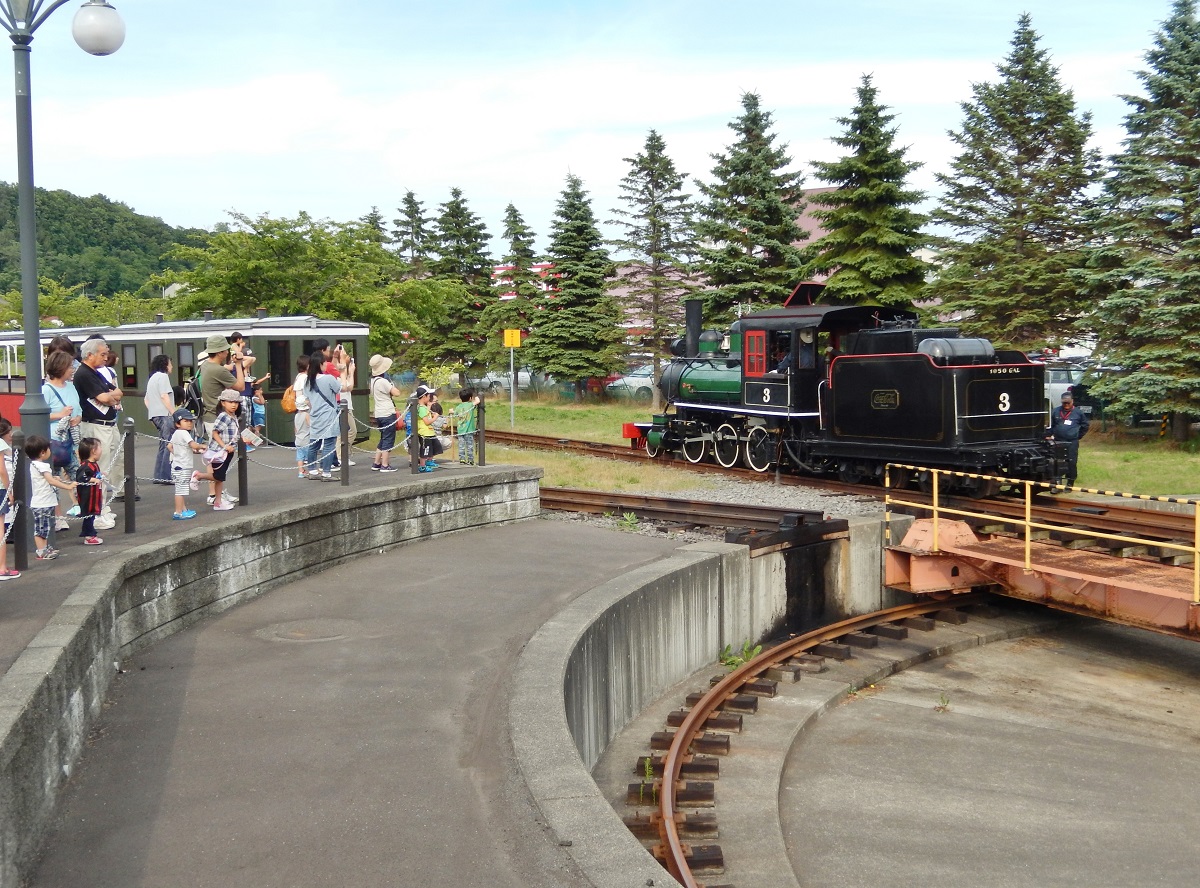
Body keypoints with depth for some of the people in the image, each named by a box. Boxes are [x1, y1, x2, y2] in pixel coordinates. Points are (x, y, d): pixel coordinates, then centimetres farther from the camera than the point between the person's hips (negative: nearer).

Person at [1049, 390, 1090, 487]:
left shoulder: (1078, 413, 3)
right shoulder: (1056, 412, 5)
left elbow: (1085, 425, 14)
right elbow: (1051, 425, 16)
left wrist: (1078, 436, 9)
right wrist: (1052, 435, 7)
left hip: (1072, 443, -1)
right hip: (1058, 442, 1)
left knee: (1072, 463, 0)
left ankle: (1070, 483, 9)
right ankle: (1058, 482, 4)